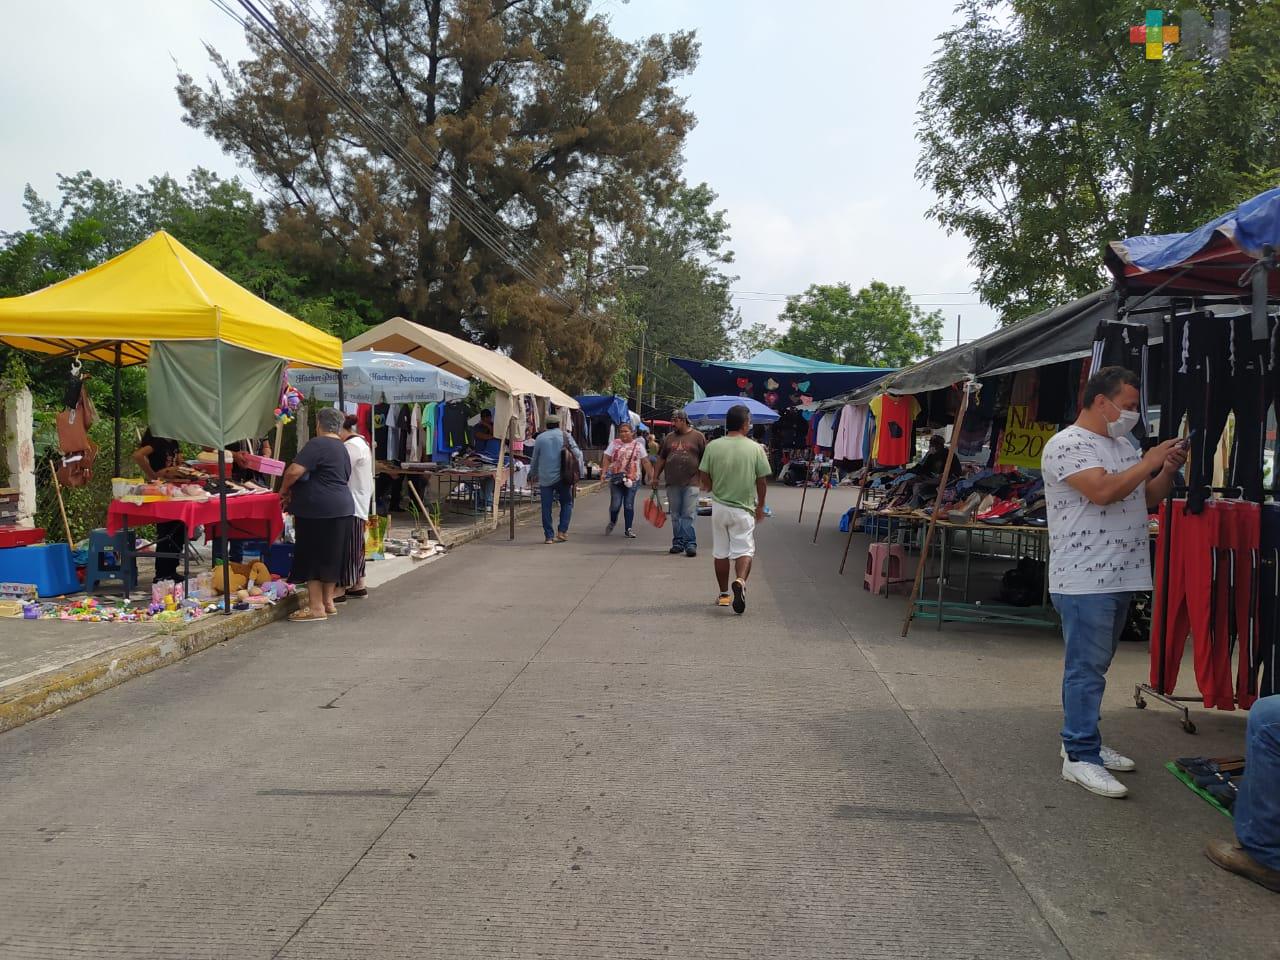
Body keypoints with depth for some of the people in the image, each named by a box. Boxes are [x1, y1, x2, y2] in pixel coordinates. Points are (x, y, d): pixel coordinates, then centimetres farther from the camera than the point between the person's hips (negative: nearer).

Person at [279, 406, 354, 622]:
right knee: (331, 556, 14)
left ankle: (316, 607, 1)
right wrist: (294, 493, 19)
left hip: (319, 510, -9)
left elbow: (295, 471, -21)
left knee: (312, 557, -2)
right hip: (342, 508, 9)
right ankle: (328, 601, 21)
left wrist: (284, 490, -2)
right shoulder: (342, 448, 17)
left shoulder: (317, 444, -12)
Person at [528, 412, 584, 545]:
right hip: (561, 477, -1)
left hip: (545, 478, 1)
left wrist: (533, 474, 27)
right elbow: (577, 453, -2)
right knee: (567, 503, 11)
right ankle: (562, 531, 2)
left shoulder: (540, 438, 6)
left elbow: (534, 459, 13)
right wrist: (580, 470, 8)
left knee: (546, 507, 5)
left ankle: (549, 536, 5)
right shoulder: (565, 436, 1)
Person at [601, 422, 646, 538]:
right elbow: (607, 459, 4)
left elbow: (645, 462, 8)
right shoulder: (614, 444, 5)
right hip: (616, 478, 0)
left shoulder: (638, 445, 6)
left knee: (629, 505, 2)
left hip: (632, 479, 0)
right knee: (615, 504, -1)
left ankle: (628, 530, 11)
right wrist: (604, 472, -8)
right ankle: (612, 522, 28)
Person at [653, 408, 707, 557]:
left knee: (689, 515, -7)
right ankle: (678, 542, 16)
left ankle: (691, 544, -5)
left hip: (691, 483, -4)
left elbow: (705, 460, 2)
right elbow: (661, 459, 16)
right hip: (672, 484, 4)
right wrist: (655, 477, 12)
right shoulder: (668, 438, 13)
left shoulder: (698, 436, 2)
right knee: (675, 516, 8)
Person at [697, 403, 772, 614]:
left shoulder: (713, 446, -5)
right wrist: (760, 506, 12)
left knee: (721, 552, 13)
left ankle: (724, 594, 21)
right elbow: (762, 481, -2)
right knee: (744, 549, 3)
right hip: (743, 509, -2)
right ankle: (740, 581, -24)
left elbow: (704, 478, -2)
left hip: (719, 507, 2)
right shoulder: (755, 448, -7)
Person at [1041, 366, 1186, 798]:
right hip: (1083, 580, -9)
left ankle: (1081, 741, 26)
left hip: (1120, 577, 9)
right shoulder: (1067, 445, -11)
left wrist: (1168, 471, 5)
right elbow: (1103, 491, -24)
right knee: (1086, 668, -6)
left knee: (1094, 665, 16)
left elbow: (1147, 499, 23)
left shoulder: (1123, 446, 18)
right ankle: (1080, 758, -1)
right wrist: (1149, 463, -13)